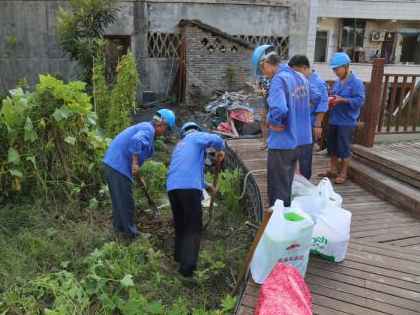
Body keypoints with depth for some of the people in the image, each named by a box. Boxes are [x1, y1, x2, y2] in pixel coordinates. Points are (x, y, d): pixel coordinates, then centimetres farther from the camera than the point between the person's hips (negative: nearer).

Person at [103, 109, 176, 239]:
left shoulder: (144, 127, 21)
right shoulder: (148, 129, -10)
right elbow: (136, 140, -34)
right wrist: (135, 164, -27)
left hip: (111, 163, 10)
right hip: (119, 166, -10)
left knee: (118, 198, 22)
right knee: (126, 202, 4)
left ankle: (119, 226, 36)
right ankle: (130, 232, 17)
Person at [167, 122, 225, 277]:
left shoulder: (179, 146, 33)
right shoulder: (197, 137, 13)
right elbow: (215, 139, -9)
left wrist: (206, 185, 48)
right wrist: (220, 150, 13)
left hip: (172, 188, 7)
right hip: (189, 188, -7)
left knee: (180, 224, 23)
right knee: (193, 228, 1)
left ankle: (179, 255, 34)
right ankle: (187, 266, -4)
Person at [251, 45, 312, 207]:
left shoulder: (278, 79, -19)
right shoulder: (301, 77, 8)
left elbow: (279, 109, -34)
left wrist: (271, 121, -13)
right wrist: (293, 121, 6)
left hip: (282, 141, -9)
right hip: (298, 139, 9)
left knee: (277, 187, 5)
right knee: (287, 184, 22)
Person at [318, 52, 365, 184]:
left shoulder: (356, 82, -13)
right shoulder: (337, 82, 10)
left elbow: (360, 101, -19)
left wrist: (342, 100, -25)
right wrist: (331, 100, -2)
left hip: (347, 122, -8)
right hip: (334, 120, 8)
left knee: (344, 149, 1)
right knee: (332, 147, 15)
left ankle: (343, 173, 16)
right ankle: (333, 170, 30)